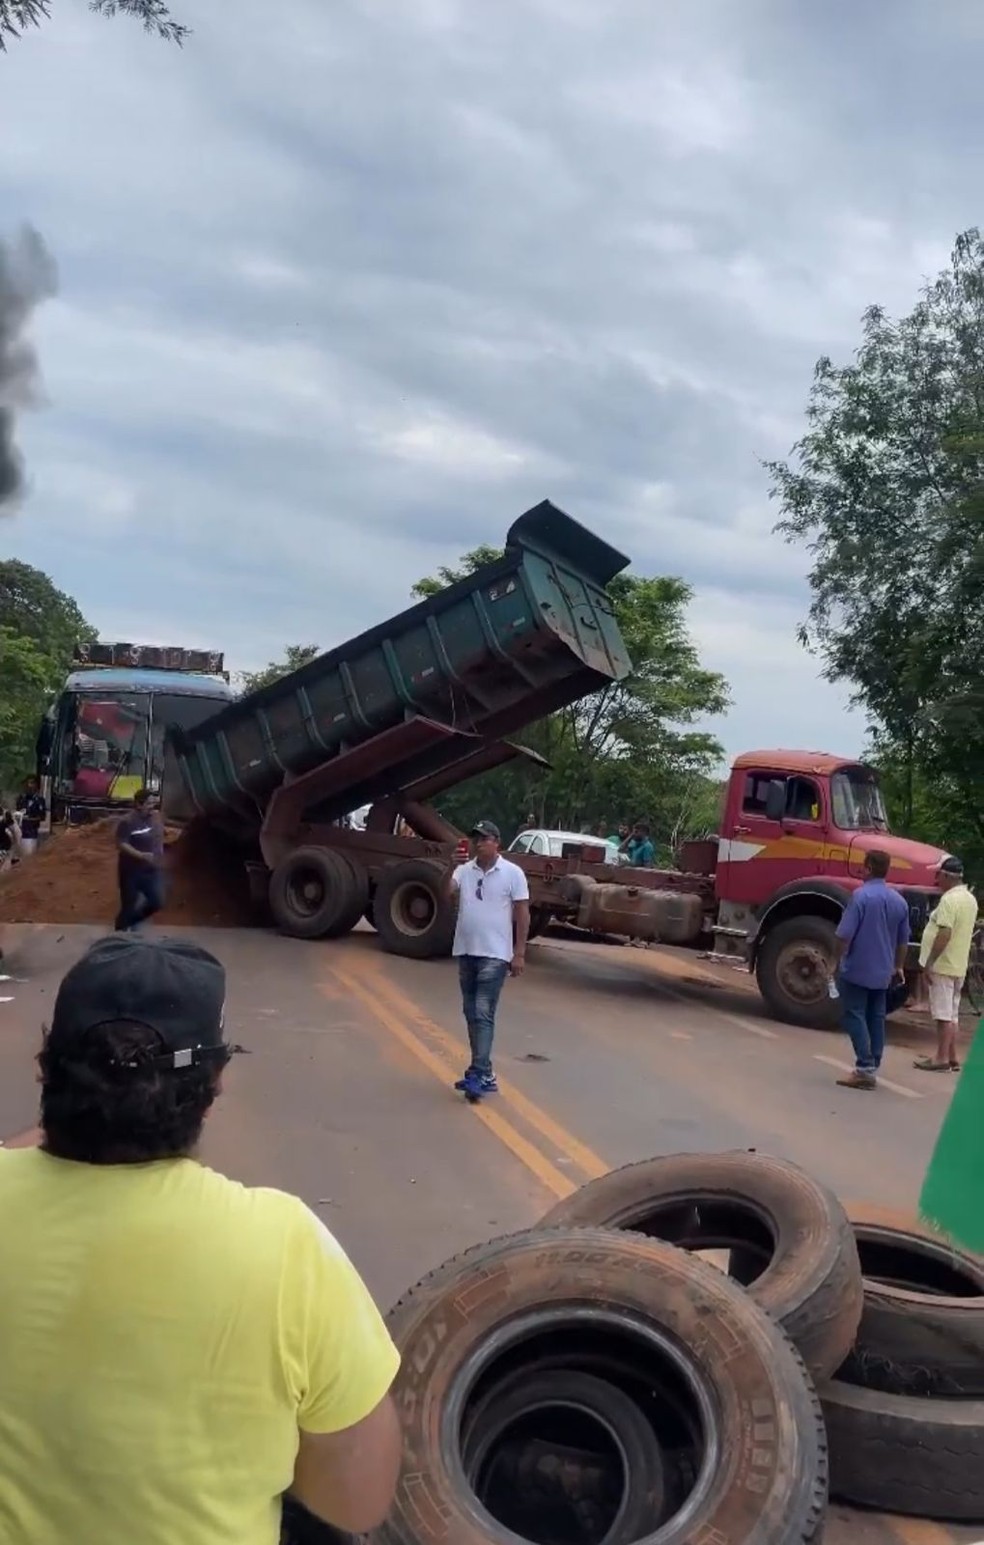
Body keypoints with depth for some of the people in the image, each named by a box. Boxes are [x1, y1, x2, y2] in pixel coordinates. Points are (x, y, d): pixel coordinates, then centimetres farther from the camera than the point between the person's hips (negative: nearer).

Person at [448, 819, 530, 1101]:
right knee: (471, 1014, 11)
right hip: (466, 952, 5)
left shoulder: (512, 873, -6)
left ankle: (480, 1074, -11)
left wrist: (519, 954, -8)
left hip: (494, 954, -5)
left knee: (483, 1014, -10)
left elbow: (522, 914, -4)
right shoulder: (463, 871, 5)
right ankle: (482, 1071, 20)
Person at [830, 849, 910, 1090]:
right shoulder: (899, 901, 8)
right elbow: (903, 940, 17)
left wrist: (837, 961, -6)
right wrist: (898, 966, 29)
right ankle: (872, 1069, 13)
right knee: (876, 1018, 11)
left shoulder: (861, 895, -15)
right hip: (882, 972, 7)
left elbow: (844, 935, -18)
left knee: (854, 1016, -3)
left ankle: (865, 1069, -11)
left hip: (857, 969, -7)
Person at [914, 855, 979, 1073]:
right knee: (952, 1014, 13)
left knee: (943, 1014, -5)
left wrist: (929, 963, -21)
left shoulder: (949, 900, -18)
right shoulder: (970, 899, 12)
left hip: (943, 966, -9)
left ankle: (942, 1059, -2)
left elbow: (945, 934, -25)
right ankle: (952, 1058, 18)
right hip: (958, 966, 9)